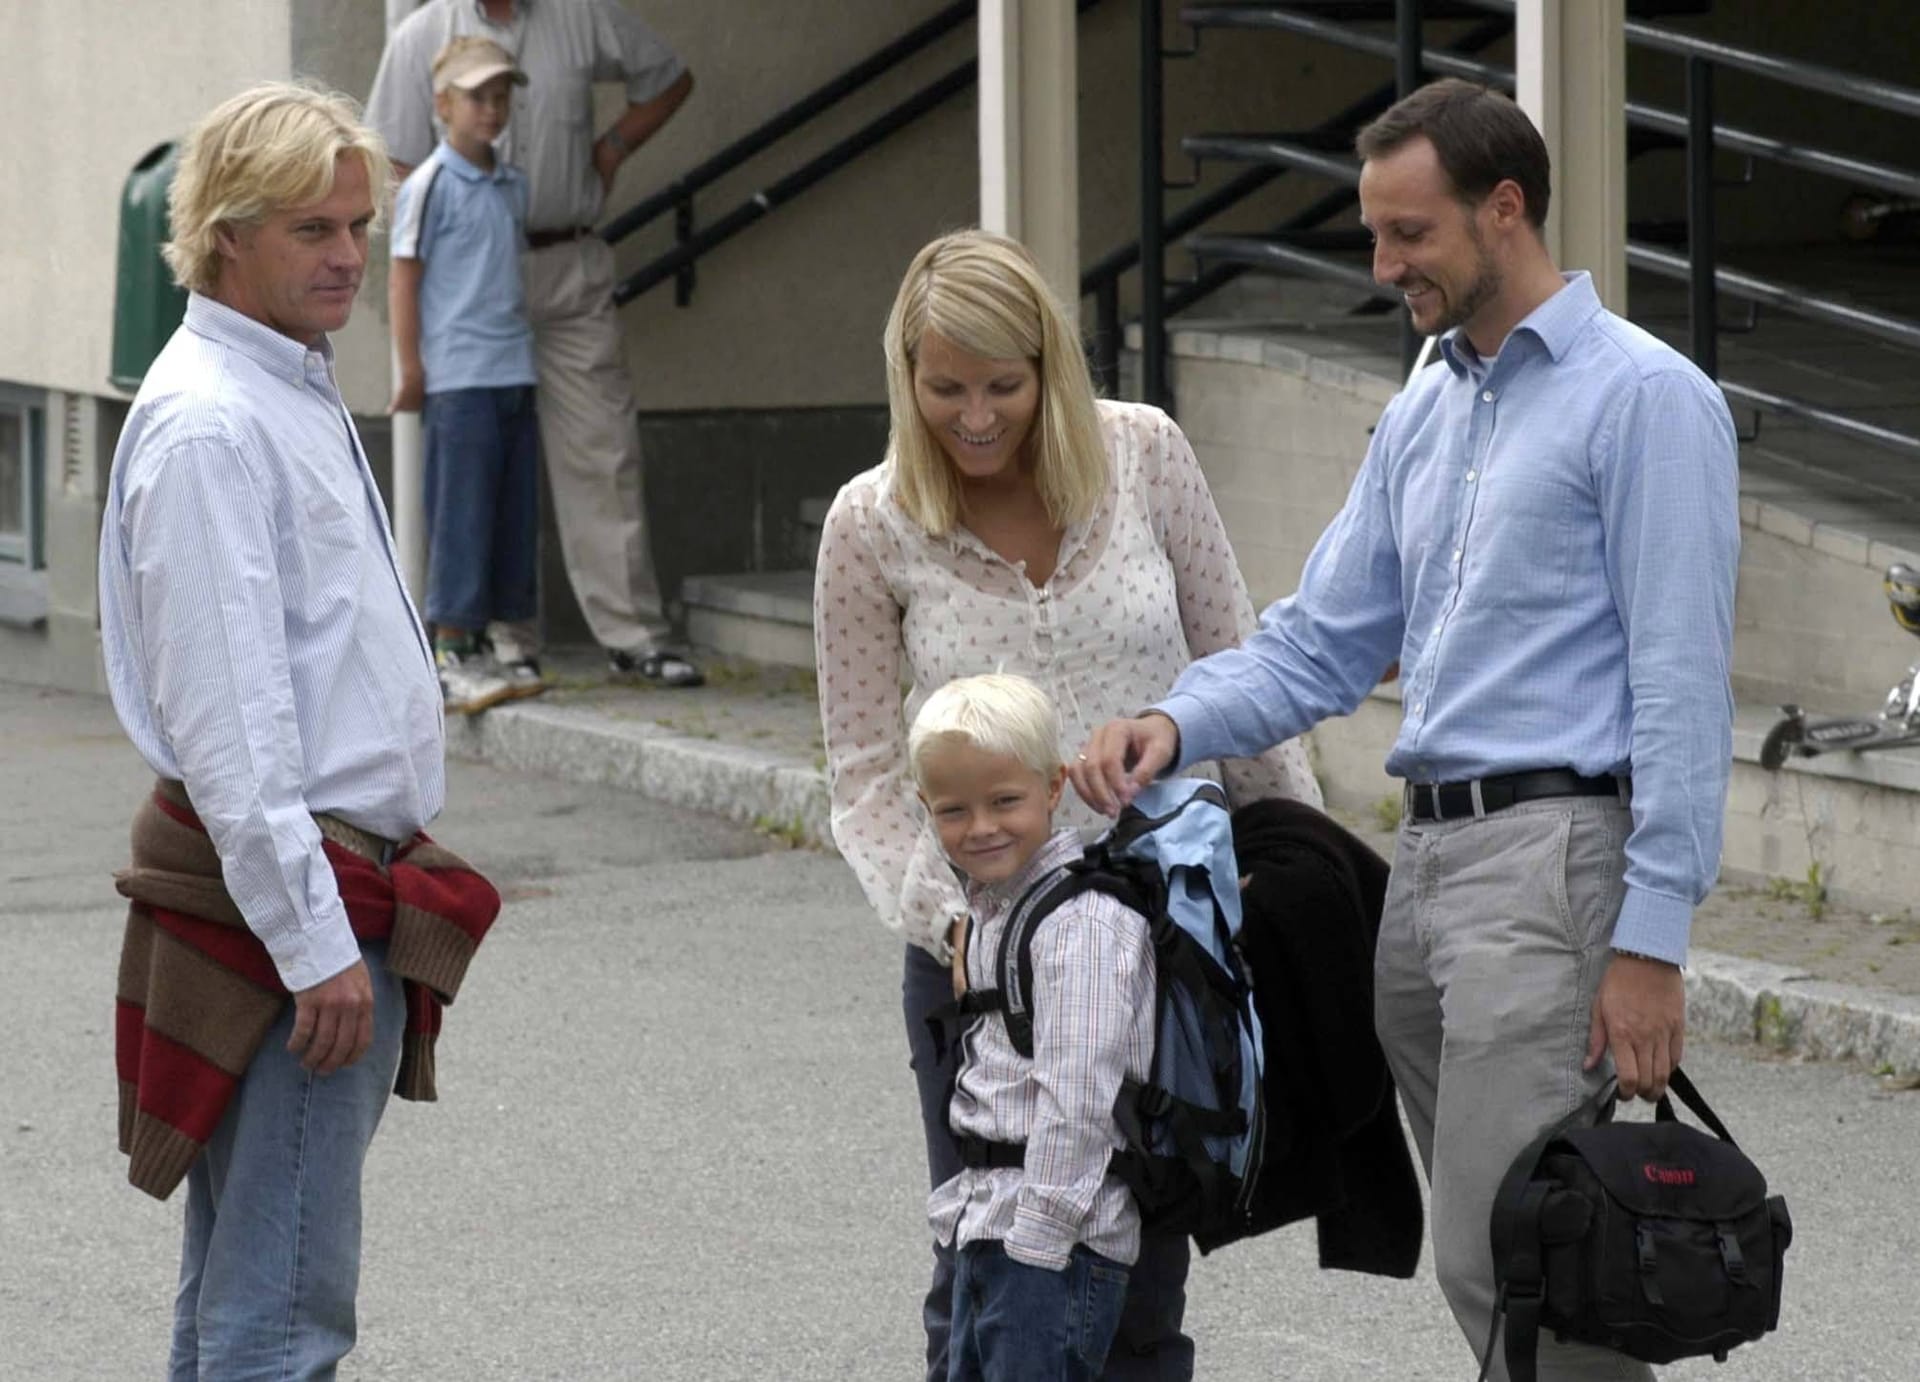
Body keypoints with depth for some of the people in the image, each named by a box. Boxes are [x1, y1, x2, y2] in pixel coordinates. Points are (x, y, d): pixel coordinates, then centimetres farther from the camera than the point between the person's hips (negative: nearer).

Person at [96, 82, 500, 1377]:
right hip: (283, 887, -10)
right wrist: (313, 938, -23)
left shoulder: (300, 394, 17)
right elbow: (224, 713, -21)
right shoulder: (209, 422, -15)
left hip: (342, 893, 10)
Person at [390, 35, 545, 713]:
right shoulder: (430, 185, -6)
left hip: (515, 376, 7)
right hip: (458, 377, -7)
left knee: (515, 518, 8)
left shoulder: (513, 186, 14)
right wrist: (412, 372, -9)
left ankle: (486, 649, 16)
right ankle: (450, 657, -3)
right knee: (461, 520, -6)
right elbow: (403, 278, -6)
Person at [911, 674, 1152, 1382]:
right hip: (990, 1221, 10)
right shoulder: (991, 905, 14)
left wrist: (1037, 1240, -22)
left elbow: (1077, 1093, -21)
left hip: (1059, 1240, -10)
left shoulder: (1081, 918, -17)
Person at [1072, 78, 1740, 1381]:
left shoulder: (1643, 398, -7)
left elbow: (1682, 685, -12)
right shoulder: (1422, 418, 19)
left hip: (1557, 855, -9)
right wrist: (1174, 723, -1)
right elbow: (1319, 646, 19)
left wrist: (1652, 938, -18)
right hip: (1428, 859, 9)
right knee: (1493, 1256, 9)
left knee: (1504, 1262, -15)